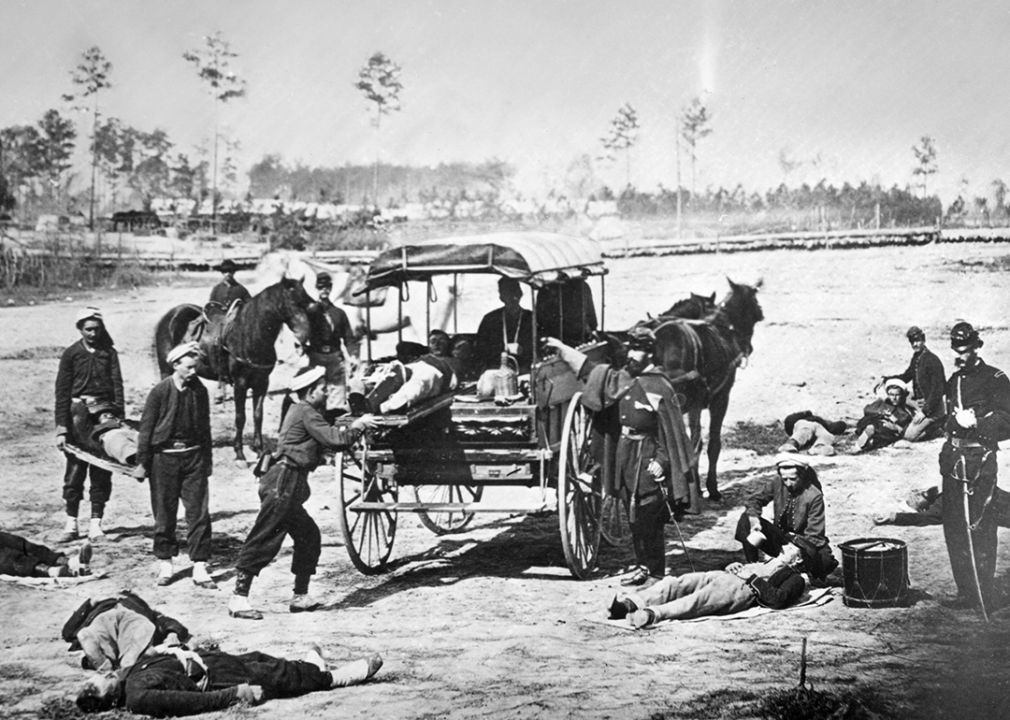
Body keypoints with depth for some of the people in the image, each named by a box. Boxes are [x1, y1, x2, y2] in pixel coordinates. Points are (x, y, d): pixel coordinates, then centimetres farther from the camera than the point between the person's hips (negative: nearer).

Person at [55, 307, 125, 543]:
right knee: (75, 470, 1)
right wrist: (61, 428, -6)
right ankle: (71, 523, 10)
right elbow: (62, 392, 0)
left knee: (101, 472, 2)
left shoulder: (109, 353, 7)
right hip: (78, 414, -1)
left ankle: (96, 523, 8)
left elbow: (117, 385, 1)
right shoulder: (71, 354, 3)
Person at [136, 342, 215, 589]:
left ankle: (199, 567, 0)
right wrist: (142, 462, -3)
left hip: (193, 455, 2)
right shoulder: (160, 391, -8)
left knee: (198, 512, -3)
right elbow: (146, 427, -3)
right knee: (164, 513, 5)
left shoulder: (199, 390, 2)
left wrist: (207, 459, 15)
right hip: (164, 456, -2)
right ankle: (166, 564, 19)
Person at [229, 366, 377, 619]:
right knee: (263, 541, -10)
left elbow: (329, 440, 23)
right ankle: (239, 600, -10)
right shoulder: (306, 413, -10)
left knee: (308, 535, 14)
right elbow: (334, 439, -17)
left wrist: (355, 427, 15)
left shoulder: (300, 412, 20)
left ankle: (301, 597, 18)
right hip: (283, 484, -10)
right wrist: (358, 426, -2)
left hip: (287, 486, 10)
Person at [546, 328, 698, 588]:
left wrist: (662, 461, -17)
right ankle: (643, 566, 23)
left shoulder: (660, 386, -12)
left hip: (648, 463, -7)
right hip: (624, 457, 7)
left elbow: (672, 430, -12)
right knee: (634, 519, 13)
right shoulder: (621, 379, 8)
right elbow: (590, 370, 20)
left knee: (649, 520, -5)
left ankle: (656, 573, 3)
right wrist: (562, 348, 19)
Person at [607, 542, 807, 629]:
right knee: (675, 582, -19)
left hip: (744, 589, -8)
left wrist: (753, 578, -5)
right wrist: (734, 566, 15)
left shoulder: (794, 579, 15)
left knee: (700, 599, -36)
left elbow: (777, 600, -5)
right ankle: (631, 603, -38)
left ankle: (653, 614, -59)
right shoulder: (767, 562, 41)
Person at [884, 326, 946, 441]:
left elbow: (937, 389, -22)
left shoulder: (932, 360, -19)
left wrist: (924, 411, -24)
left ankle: (938, 428, 4)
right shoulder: (916, 358, 8)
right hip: (918, 403, 9)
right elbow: (906, 376, 23)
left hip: (932, 406, -9)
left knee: (909, 435, -15)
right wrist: (887, 379, 7)